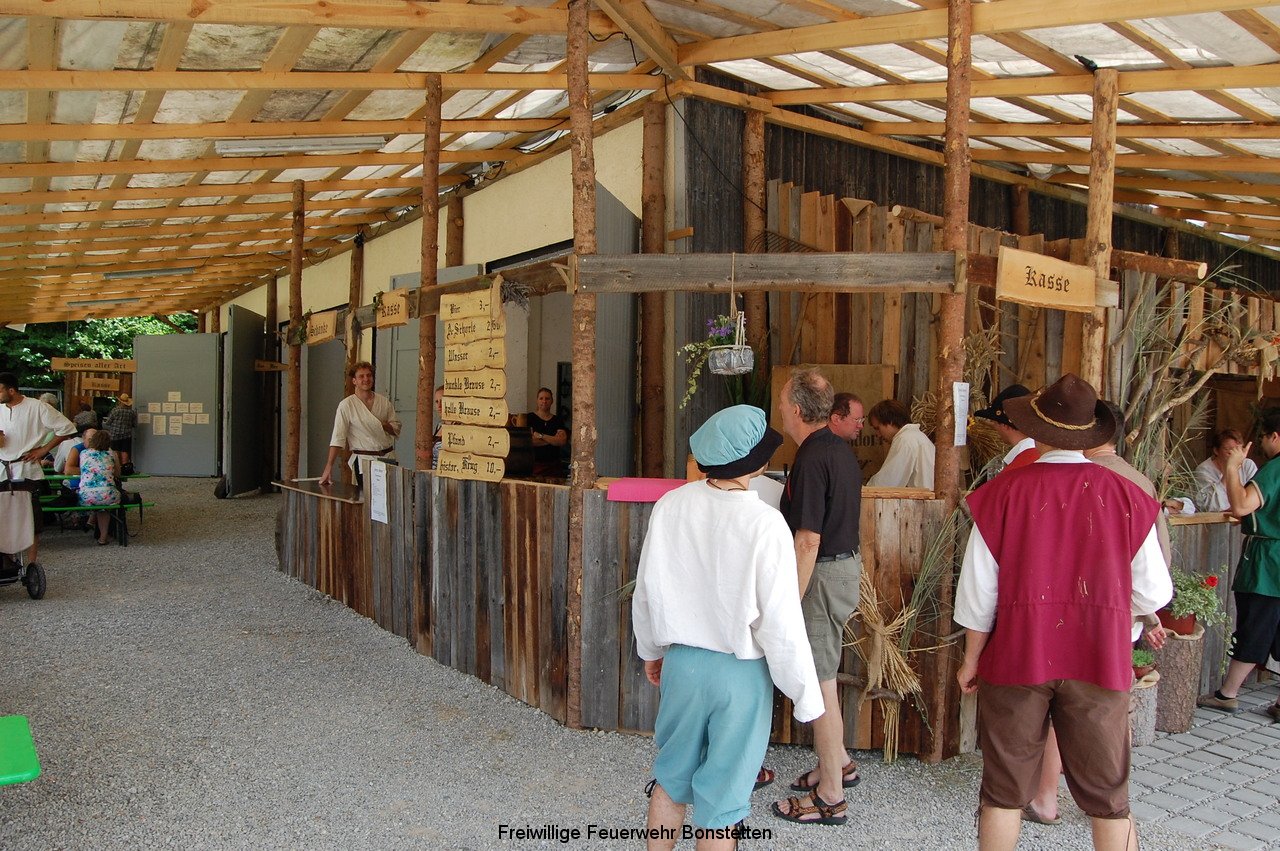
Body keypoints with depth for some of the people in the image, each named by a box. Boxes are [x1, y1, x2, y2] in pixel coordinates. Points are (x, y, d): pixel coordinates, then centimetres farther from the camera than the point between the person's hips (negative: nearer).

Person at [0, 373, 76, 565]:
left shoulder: (36, 407, -7)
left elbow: (66, 428, -6)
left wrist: (44, 449, -7)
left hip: (26, 472, -5)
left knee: (32, 520, 1)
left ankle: (31, 563, 8)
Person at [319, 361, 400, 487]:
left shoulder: (384, 402, 8)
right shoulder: (346, 405, -4)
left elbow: (396, 429, 14)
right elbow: (338, 438, -8)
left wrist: (384, 425, -8)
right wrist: (329, 467, -14)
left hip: (388, 457, 4)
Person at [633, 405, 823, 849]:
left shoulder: (671, 506, -10)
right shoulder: (764, 524, -22)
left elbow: (646, 590, 1)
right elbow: (780, 623, -18)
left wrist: (651, 649, 19)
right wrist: (805, 696, -5)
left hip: (681, 662, 4)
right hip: (742, 673, -4)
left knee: (671, 776, 24)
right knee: (721, 796, 14)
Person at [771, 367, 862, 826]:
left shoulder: (811, 459, -22)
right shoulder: (840, 451, 9)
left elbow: (808, 540, -25)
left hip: (823, 573, -10)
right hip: (846, 562, 10)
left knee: (819, 682, 0)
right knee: (822, 674, 22)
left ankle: (830, 797, 10)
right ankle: (838, 763, 36)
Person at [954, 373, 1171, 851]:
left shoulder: (1003, 493, -10)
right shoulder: (1125, 495, -7)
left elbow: (977, 592, -6)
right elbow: (1153, 595, 0)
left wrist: (972, 658, 7)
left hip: (1017, 657, -1)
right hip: (1099, 663, 1)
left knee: (1005, 792, 13)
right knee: (1108, 796, 14)